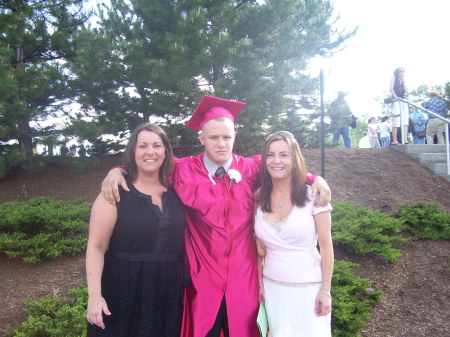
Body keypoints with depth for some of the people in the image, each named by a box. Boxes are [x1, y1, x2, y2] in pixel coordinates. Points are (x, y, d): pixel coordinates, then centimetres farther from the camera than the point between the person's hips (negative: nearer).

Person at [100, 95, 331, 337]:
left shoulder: (252, 168, 0)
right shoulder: (184, 170, -5)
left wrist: (315, 179, 1)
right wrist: (118, 170, -9)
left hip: (243, 279, 2)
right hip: (204, 279, -1)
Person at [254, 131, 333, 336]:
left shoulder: (313, 195, -11)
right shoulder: (259, 198, -1)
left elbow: (326, 246, -8)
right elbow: (260, 247, 7)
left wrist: (325, 290, -8)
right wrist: (260, 283, 8)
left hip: (309, 288, -3)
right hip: (272, 287, 3)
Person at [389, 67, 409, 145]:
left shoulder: (404, 81, 21)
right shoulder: (393, 78, 8)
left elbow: (406, 91, 6)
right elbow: (391, 88, -5)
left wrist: (403, 80, 5)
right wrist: (395, 97, -19)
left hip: (403, 102, 6)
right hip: (396, 101, -6)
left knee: (405, 121, -8)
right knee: (396, 121, -12)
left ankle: (405, 139, -14)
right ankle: (394, 140, -10)